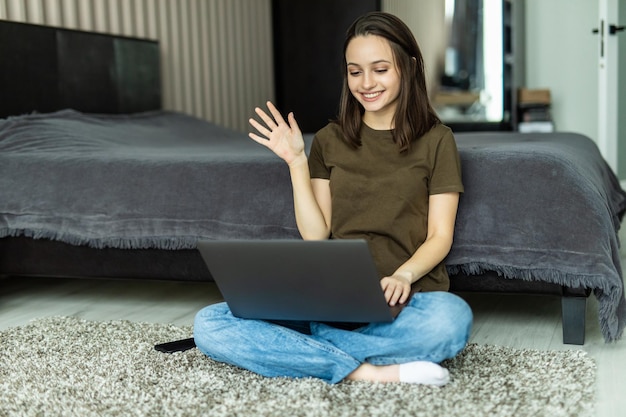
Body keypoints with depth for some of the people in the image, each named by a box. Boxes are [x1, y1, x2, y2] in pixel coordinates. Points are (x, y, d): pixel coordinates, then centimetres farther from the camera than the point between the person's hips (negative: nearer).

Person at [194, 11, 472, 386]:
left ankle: (294, 344, -26)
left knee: (451, 318, -40)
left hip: (405, 297, -2)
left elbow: (440, 236, 0)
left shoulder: (435, 140, 4)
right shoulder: (330, 140, 12)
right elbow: (316, 235, 7)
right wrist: (296, 162, -2)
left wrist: (403, 275, -20)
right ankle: (365, 371, -25)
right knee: (209, 325, -20)